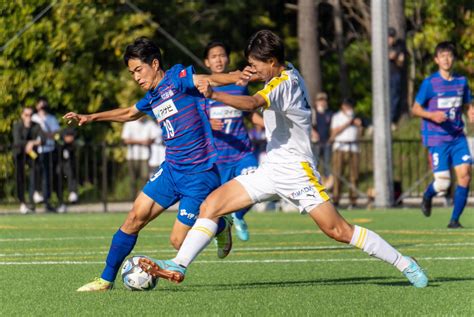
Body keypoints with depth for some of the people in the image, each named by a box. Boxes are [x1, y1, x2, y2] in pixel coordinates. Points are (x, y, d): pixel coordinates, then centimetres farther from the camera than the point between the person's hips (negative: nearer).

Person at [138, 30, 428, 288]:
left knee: (339, 231, -9)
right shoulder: (289, 73, 9)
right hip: (272, 169, 9)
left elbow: (252, 103, -38)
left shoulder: (283, 84, -18)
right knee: (210, 206, -5)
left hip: (295, 170, -9)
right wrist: (256, 75, 14)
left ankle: (404, 264, 5)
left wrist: (213, 94, -50)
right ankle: (178, 267, -12)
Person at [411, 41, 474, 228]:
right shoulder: (430, 83, -4)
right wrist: (432, 115, -19)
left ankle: (455, 219, 0)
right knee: (443, 183, -8)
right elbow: (415, 109, 0)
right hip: (437, 138, -4)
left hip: (458, 137, 4)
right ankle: (427, 196, 29)